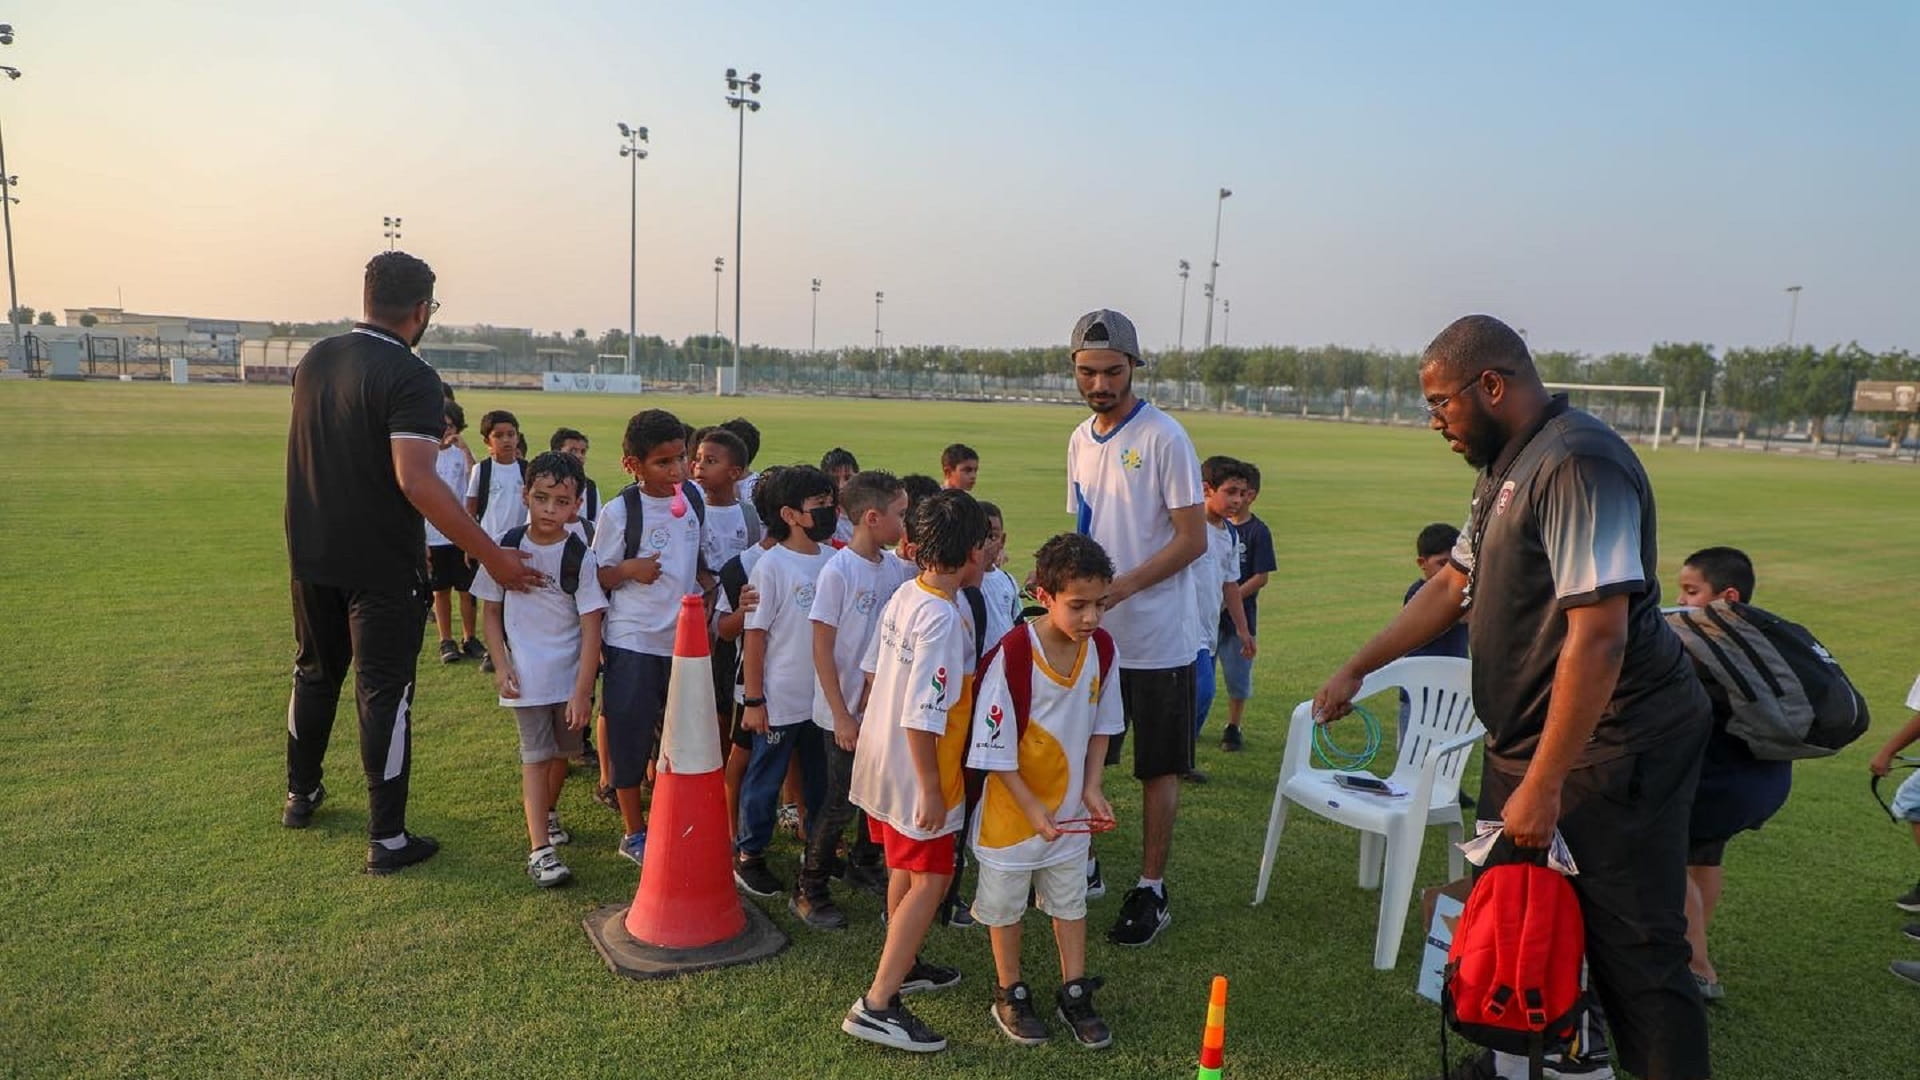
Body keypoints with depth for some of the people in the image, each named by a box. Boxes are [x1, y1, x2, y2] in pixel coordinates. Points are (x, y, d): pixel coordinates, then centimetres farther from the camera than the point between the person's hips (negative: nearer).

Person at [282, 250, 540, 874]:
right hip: (381, 566, -7)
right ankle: (387, 839, 9)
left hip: (311, 556, 7)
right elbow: (416, 481, -29)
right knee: (384, 694, 2)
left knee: (315, 671, 24)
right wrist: (492, 556, -27)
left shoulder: (315, 360, 5)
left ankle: (300, 795, 41)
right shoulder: (410, 378, -19)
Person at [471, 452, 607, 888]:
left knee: (561, 751, 16)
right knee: (536, 756, -3)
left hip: (571, 674, 1)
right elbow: (492, 612, 4)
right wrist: (500, 667, -6)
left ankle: (548, 811, 42)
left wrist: (582, 692, -15)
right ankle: (539, 849, -3)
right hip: (526, 676, -1)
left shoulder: (580, 557, -10)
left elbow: (591, 629, -11)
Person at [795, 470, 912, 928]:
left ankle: (864, 862, 38)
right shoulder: (838, 571, -16)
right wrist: (842, 715, -15)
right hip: (846, 712, -6)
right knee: (840, 804, 2)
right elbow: (822, 649, -15)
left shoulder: (892, 567, 2)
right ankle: (808, 892, 19)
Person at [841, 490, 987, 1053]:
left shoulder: (903, 595, 0)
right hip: (913, 772, -9)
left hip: (880, 757, 9)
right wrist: (931, 791, -20)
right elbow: (921, 716, -27)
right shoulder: (942, 619, -26)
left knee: (906, 869, 23)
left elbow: (873, 669, 10)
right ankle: (876, 1005, 2)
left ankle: (903, 966, 39)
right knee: (930, 881, -1)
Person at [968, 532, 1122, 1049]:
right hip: (1011, 805, -5)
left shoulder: (1102, 648, -10)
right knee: (1005, 901, 13)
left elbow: (1102, 724, 4)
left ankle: (1074, 995, 34)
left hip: (1070, 807, 5)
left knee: (1071, 899, 18)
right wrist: (1032, 809, -20)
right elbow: (994, 749, -20)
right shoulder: (1012, 656, -27)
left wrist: (1091, 788, -6)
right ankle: (1010, 994, 34)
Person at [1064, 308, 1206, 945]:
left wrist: (1123, 585, -23)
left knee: (1158, 770, 7)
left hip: (1156, 639, -6)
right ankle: (1084, 868, 32)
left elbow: (1193, 539, -14)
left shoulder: (1164, 438, -12)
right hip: (1091, 635, 6)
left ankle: (1151, 891, 20)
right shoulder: (1080, 440, 9)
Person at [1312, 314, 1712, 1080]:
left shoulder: (1576, 465, -22)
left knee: (1635, 952, 0)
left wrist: (1543, 785, -25)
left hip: (1611, 749, -10)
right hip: (1528, 737, 10)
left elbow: (1599, 635, -27)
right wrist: (1357, 669, 16)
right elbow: (1453, 585, 18)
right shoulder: (1507, 467, 10)